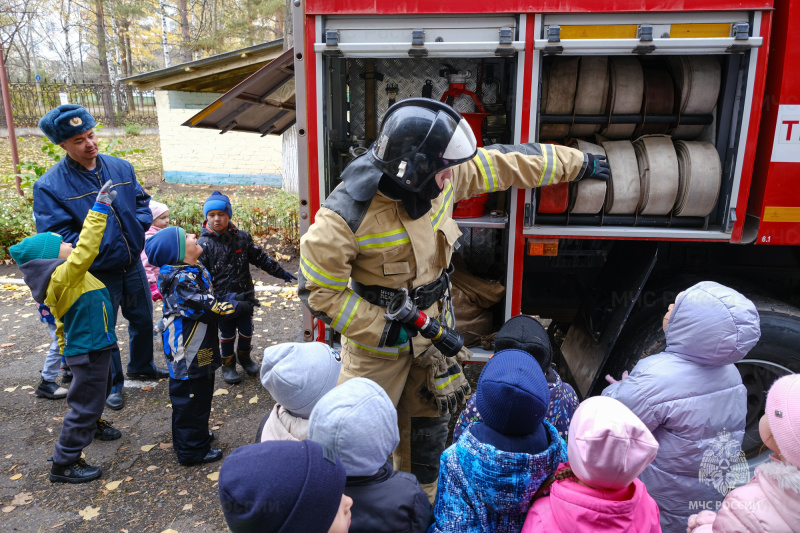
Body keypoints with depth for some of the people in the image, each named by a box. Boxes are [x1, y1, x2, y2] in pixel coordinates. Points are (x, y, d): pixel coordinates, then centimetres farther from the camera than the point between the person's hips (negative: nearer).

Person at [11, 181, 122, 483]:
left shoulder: (59, 279, 6)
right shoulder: (63, 275, -23)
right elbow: (86, 248, -35)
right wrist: (100, 208, -30)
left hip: (92, 348, 10)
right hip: (88, 352, -10)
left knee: (99, 391, 32)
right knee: (85, 404, 0)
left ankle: (92, 426, 58)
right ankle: (63, 465, 11)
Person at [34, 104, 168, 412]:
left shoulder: (121, 168, -1)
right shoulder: (49, 186, -16)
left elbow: (141, 200, 12)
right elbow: (55, 235, -17)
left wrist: (139, 225, -6)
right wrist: (95, 249, -25)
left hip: (133, 265, 5)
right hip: (97, 276, -5)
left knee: (143, 319, 21)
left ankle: (142, 367, 45)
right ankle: (113, 384, 33)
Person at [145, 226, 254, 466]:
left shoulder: (193, 270, 6)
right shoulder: (181, 280, -26)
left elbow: (211, 299, 13)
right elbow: (213, 309, -25)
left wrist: (232, 299, -4)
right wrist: (243, 307, -12)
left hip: (197, 348, 10)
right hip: (187, 351, -10)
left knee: (200, 392, 23)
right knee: (190, 396, 4)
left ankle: (197, 433, 42)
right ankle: (192, 450, 18)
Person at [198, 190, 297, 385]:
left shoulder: (242, 237, 0)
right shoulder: (204, 243, -9)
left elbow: (261, 258, 9)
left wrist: (281, 273, 12)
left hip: (245, 295, 3)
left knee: (246, 330, 12)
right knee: (227, 333, 9)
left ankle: (244, 356, 39)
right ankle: (228, 364, 30)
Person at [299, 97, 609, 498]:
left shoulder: (444, 177, -14)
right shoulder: (349, 214, -30)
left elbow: (508, 163, -1)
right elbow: (319, 289, -22)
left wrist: (580, 164, 10)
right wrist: (385, 331, -22)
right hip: (378, 330, -5)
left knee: (429, 420, 20)